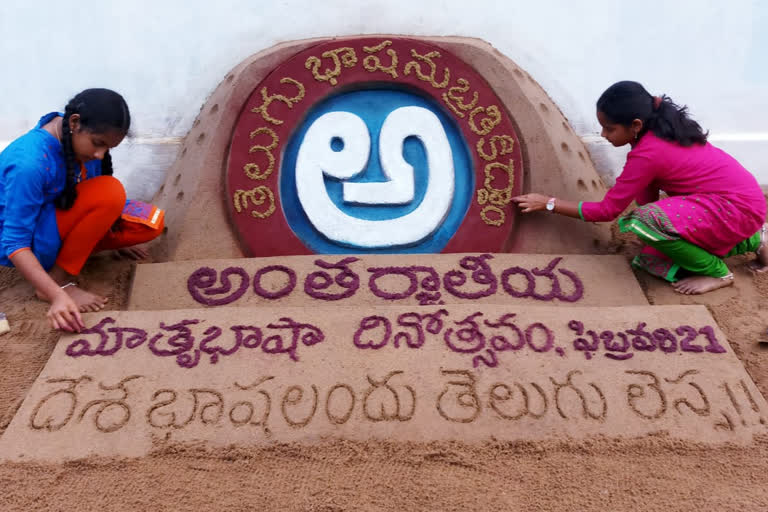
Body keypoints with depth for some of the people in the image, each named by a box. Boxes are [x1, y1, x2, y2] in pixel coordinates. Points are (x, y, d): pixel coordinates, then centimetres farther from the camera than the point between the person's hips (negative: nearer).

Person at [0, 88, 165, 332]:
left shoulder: (79, 138, -9)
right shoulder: (30, 163, -32)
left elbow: (97, 201, 9)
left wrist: (118, 238, 14)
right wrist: (58, 295, -39)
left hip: (61, 220, 7)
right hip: (29, 242, -7)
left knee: (152, 222, -11)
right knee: (110, 191, -31)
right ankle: (58, 279, -18)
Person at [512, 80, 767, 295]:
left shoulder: (647, 153, -24)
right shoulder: (661, 127, 2)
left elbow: (607, 210, -16)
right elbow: (647, 191, 9)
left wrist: (549, 203, -12)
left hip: (738, 208, -10)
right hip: (740, 196, 10)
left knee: (644, 221, -29)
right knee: (651, 257, 6)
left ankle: (716, 272, -7)